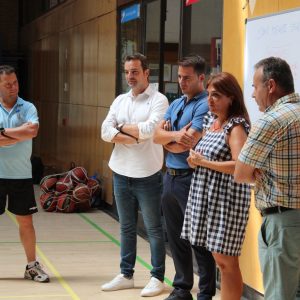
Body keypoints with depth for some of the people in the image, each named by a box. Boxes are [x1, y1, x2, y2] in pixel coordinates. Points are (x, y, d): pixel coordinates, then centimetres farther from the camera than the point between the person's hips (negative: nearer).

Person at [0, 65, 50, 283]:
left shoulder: (27, 108, 1)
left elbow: (33, 130, -17)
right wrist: (20, 135, -16)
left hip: (22, 175, 1)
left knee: (26, 221, 8)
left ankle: (32, 266, 18)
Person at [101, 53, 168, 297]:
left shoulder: (158, 100, -7)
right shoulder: (120, 101, 11)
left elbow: (149, 129, -22)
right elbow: (106, 131, 0)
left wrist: (122, 127, -7)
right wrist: (131, 138, -16)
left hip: (147, 175, -6)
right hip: (121, 173, 6)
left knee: (154, 229, 2)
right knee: (126, 228, 14)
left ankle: (157, 278, 10)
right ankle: (126, 275, 23)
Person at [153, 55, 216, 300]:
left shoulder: (205, 105, -13)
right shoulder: (176, 104, 14)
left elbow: (187, 144, -20)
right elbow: (157, 135, 5)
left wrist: (167, 138, -2)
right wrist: (174, 135, -14)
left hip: (191, 179, -8)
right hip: (170, 177, 8)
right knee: (176, 238, 15)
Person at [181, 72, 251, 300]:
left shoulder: (236, 127, -13)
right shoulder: (210, 121, 12)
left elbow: (240, 166, -26)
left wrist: (203, 162, -18)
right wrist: (195, 159, 3)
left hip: (227, 200, -8)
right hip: (206, 197, 8)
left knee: (226, 260, -3)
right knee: (219, 259, 13)